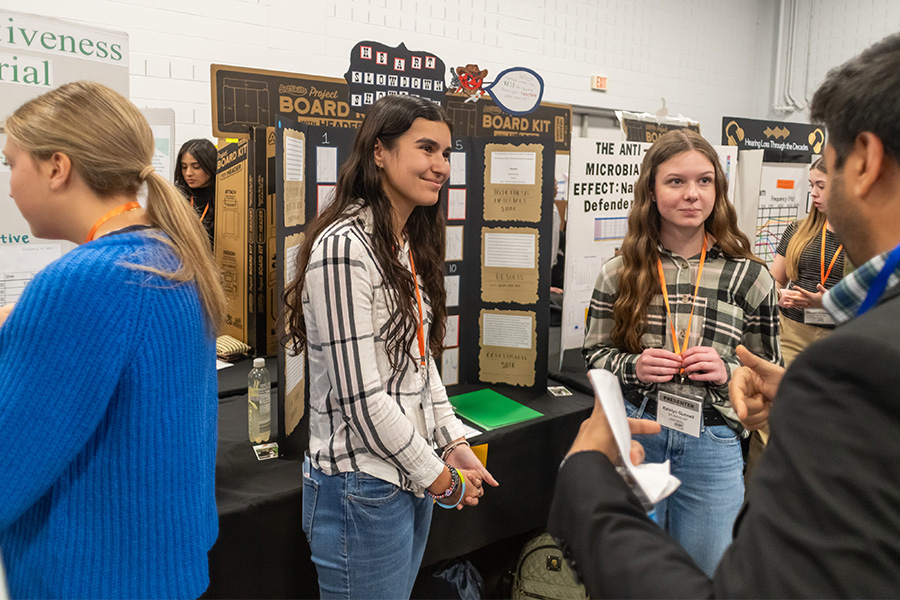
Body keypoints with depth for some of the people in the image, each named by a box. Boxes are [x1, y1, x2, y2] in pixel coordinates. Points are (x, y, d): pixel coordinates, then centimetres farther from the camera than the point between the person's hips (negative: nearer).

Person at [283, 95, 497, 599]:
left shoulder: (411, 245, 8)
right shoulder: (344, 246, -20)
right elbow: (360, 397, -22)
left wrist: (453, 442, 5)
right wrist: (438, 478, -12)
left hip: (414, 476, 8)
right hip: (364, 488, -8)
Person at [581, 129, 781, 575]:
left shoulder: (749, 278, -2)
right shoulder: (619, 273, -1)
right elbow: (595, 355, 6)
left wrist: (727, 372, -14)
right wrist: (633, 367, -13)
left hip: (711, 444, 0)